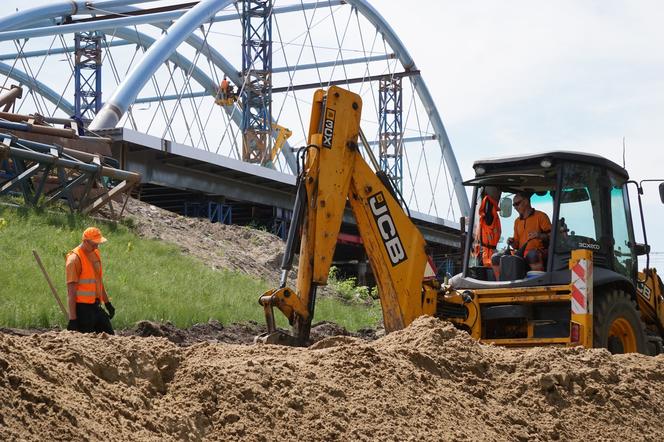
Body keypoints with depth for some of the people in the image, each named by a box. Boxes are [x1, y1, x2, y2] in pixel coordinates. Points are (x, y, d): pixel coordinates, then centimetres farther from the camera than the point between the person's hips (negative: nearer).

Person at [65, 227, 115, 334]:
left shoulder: (95, 253, 11)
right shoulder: (74, 259, -14)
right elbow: (71, 291, -16)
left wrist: (107, 303, 24)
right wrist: (72, 318, -19)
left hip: (96, 306, 8)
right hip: (82, 308, -8)